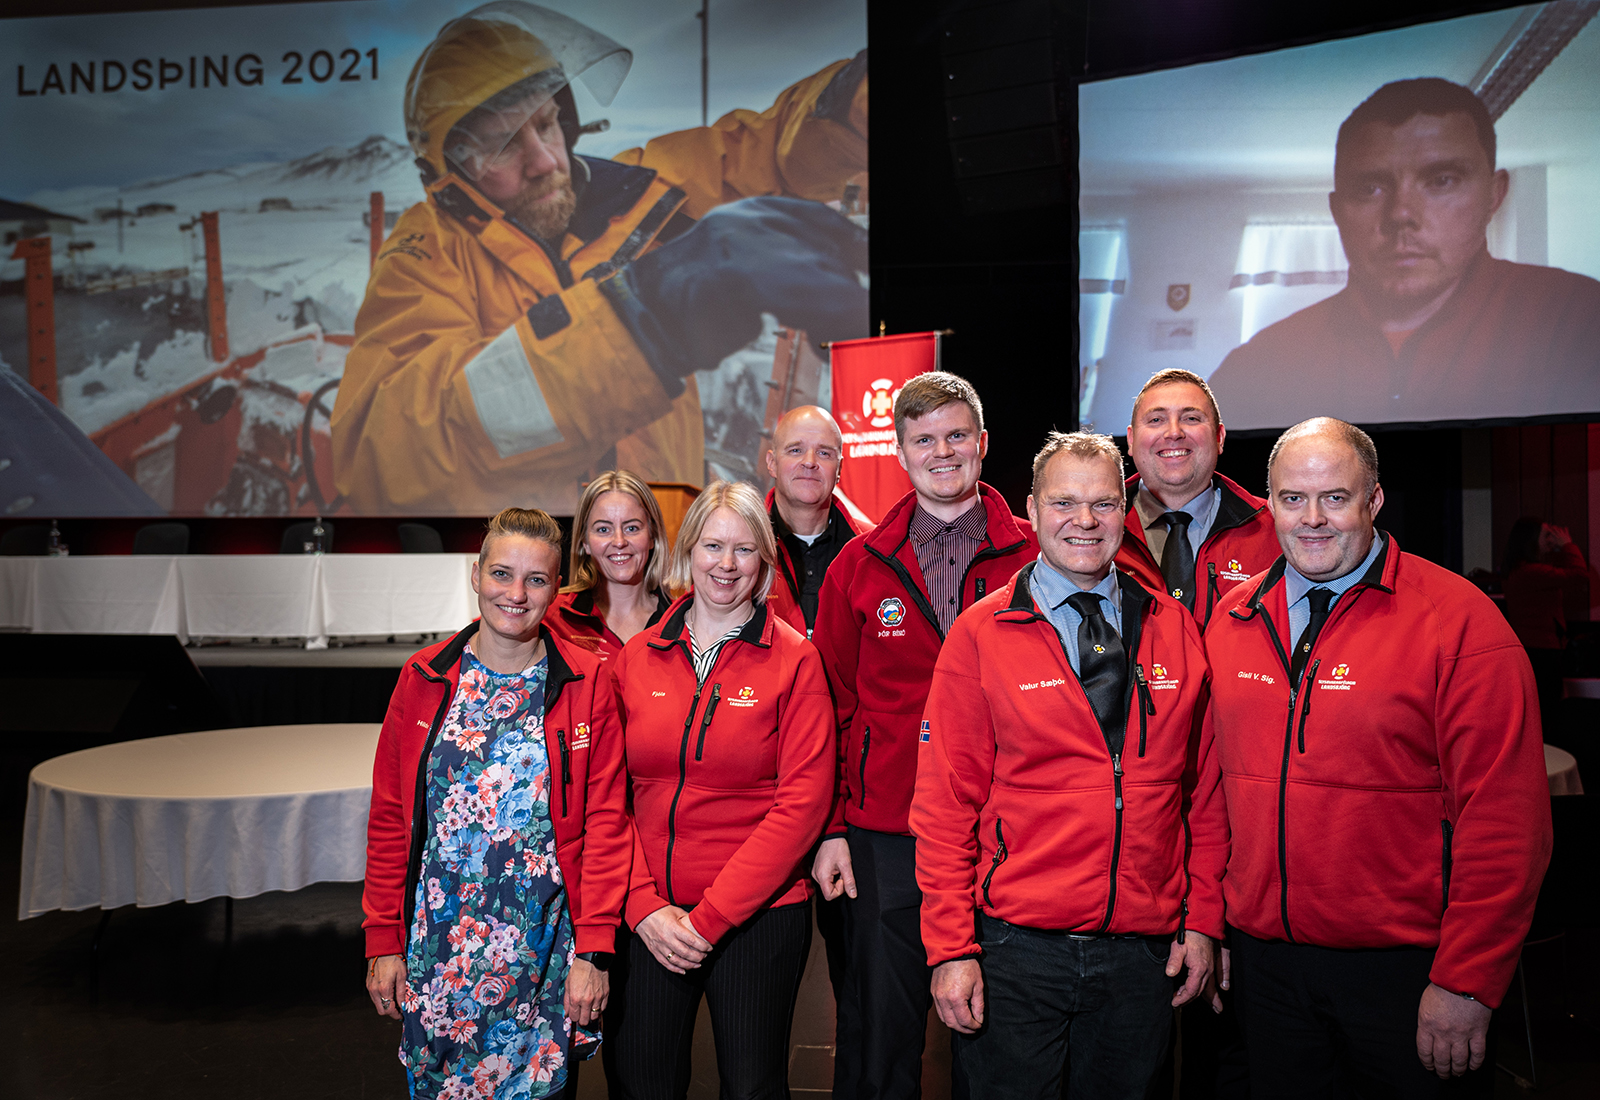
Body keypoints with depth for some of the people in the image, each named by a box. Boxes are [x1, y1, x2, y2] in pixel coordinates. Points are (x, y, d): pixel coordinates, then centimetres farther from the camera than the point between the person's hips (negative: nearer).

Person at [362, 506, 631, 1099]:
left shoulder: (585, 683, -4)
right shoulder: (424, 679, 1)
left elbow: (605, 822, -5)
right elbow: (389, 816, 5)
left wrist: (593, 950, -9)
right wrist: (383, 940, 2)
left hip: (544, 949, -1)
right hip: (436, 944, 2)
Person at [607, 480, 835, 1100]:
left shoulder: (793, 659, -5)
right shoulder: (637, 658, 3)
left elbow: (802, 801, -11)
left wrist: (710, 916, -13)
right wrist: (646, 907, -8)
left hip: (758, 915, -2)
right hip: (648, 919, 3)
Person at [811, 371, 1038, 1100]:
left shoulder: (1031, 559, 1)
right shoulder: (859, 565, 4)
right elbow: (831, 705, 6)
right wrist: (830, 827, 1)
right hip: (883, 841, 1)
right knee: (880, 1029, 10)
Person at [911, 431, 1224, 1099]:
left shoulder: (1173, 629, 5)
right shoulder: (980, 634, -5)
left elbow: (1203, 786, 8)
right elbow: (945, 803, -6)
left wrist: (1202, 920, 4)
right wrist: (950, 948, -10)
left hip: (1145, 952, 3)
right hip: (1016, 947, -2)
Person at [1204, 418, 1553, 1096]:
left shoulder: (1458, 619, -11)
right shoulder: (1232, 620, 3)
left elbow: (1505, 818, -14)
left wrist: (1465, 982, -16)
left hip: (1404, 964, -4)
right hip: (1263, 958, 4)